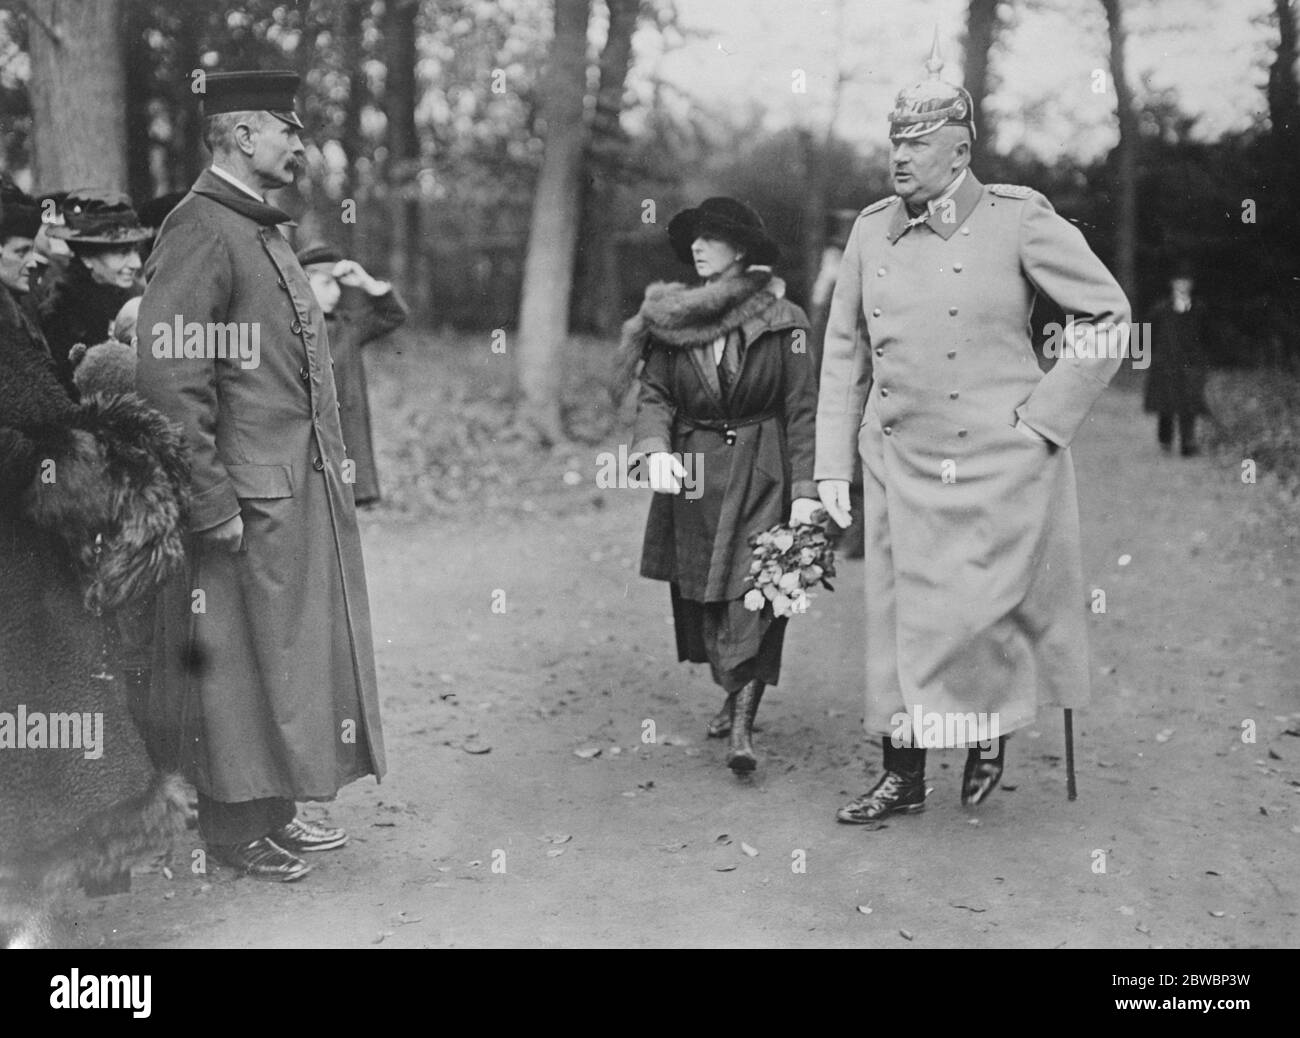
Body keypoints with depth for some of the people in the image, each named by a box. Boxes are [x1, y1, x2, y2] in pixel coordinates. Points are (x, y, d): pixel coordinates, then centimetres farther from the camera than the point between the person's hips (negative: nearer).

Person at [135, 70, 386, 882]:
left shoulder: (265, 231, 16)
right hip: (252, 500, -9)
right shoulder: (201, 230, -13)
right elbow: (169, 374, -21)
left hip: (304, 491, 9)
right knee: (241, 660, 2)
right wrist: (214, 504, -21)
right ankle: (236, 826, 15)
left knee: (291, 653, 15)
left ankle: (275, 810, 27)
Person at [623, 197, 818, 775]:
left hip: (761, 474, -3)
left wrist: (806, 491, -10)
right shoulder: (670, 321, 3)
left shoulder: (782, 321, -5)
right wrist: (655, 450, -18)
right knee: (699, 598, 12)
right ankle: (733, 697, 33)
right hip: (692, 475, 4)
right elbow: (653, 396, 2)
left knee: (752, 595, -11)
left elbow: (802, 409, -4)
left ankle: (742, 728, -9)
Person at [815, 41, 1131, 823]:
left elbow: (1110, 314, -3)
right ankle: (904, 778, 22)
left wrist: (1043, 417, -8)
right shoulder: (871, 231, 7)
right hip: (900, 465, 4)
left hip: (1000, 465, -4)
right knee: (897, 617, 7)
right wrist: (832, 467, 6)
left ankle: (991, 729, 25)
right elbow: (844, 353, 11)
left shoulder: (1019, 220, -6)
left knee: (968, 613, -7)